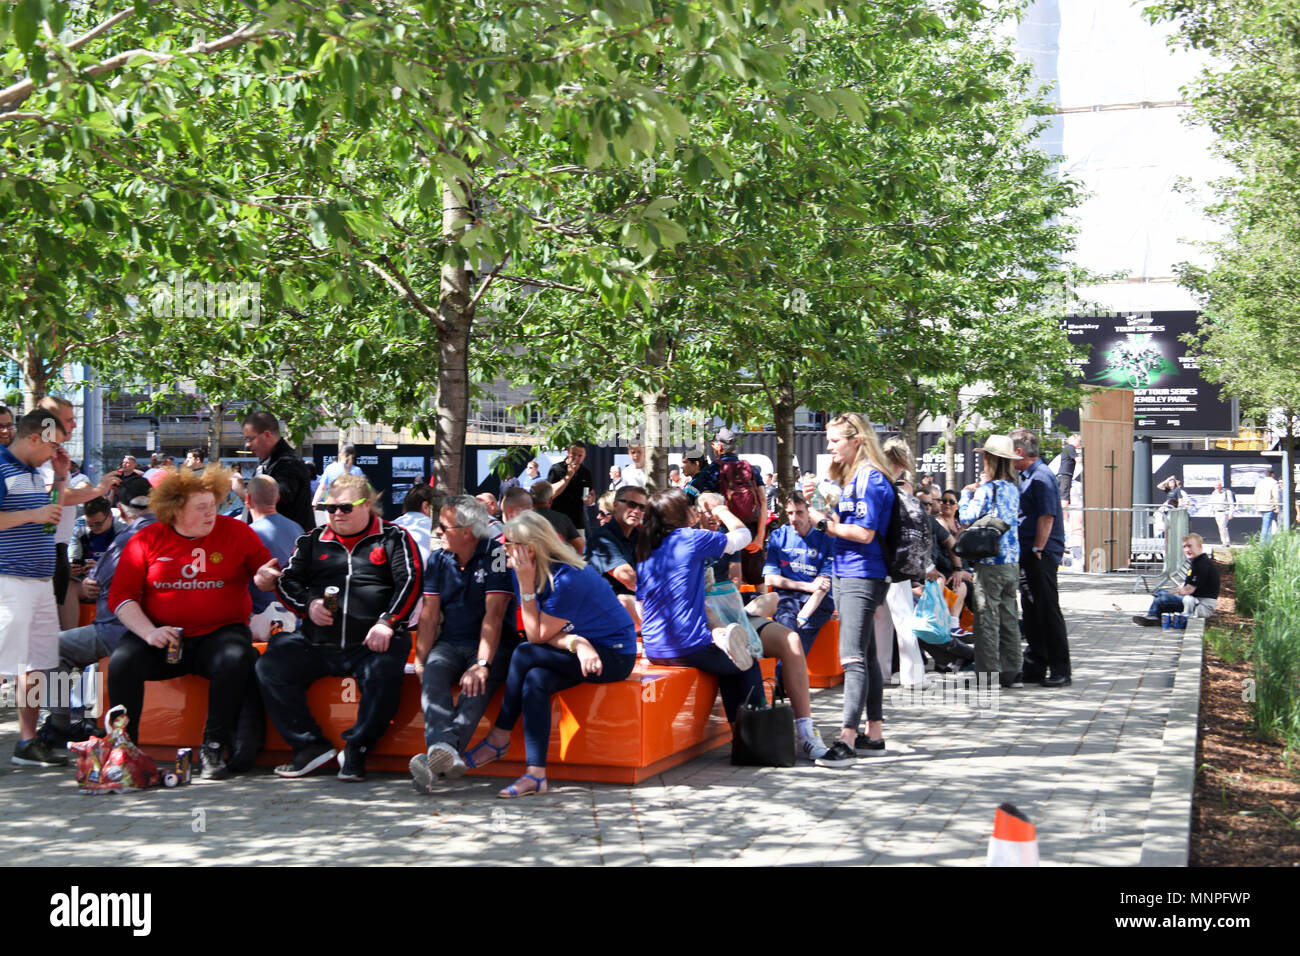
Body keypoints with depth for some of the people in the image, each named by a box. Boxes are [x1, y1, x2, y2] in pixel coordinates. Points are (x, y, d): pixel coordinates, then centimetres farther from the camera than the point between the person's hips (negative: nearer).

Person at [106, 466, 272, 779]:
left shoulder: (236, 532, 4)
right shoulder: (147, 540, 4)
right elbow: (120, 596, 2)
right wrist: (148, 632, -14)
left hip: (219, 633, -1)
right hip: (163, 637, 1)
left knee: (237, 660, -33)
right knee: (121, 662, -25)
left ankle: (214, 747, -18)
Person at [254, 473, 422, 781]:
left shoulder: (393, 538, 8)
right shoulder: (313, 541, 19)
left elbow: (410, 581, -2)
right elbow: (288, 580, 17)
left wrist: (387, 621, -15)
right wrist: (308, 604, -4)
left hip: (371, 643, -4)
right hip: (317, 643, 4)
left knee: (384, 674, -35)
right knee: (270, 667, -18)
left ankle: (356, 749, -14)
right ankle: (311, 745, -10)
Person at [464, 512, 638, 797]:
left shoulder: (567, 579, -24)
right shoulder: (529, 573, 0)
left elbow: (537, 636, -20)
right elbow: (541, 633, -5)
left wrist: (526, 584, -23)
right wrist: (575, 643, -27)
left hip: (614, 655, -7)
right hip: (583, 651, 8)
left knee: (524, 655, -24)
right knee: (535, 680, -24)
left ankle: (499, 738, -12)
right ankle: (535, 774, -25)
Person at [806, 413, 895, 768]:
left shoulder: (871, 478, -12)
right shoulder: (849, 478, 18)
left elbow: (864, 533, -19)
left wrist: (824, 522, -13)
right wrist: (820, 514, 5)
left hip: (863, 576, -10)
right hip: (846, 575, 10)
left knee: (853, 657, -15)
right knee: (865, 656, 13)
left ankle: (847, 739, -18)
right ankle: (874, 734, 20)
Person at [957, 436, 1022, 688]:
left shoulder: (987, 489, -13)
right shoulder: (1014, 489, 9)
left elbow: (967, 517, -13)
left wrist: (966, 493, 5)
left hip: (990, 562, -7)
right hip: (1012, 561, 7)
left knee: (987, 617, -2)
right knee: (1009, 617, 12)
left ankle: (987, 674, 0)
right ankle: (1009, 671, 17)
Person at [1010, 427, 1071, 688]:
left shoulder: (1041, 477, -13)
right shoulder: (1027, 476, 17)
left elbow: (1047, 517, -19)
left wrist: (1037, 550, -19)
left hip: (1041, 556, -10)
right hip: (1029, 556, 10)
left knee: (1048, 611, -6)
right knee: (1031, 612, 14)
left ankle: (1060, 670, -1)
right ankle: (1036, 666, 22)